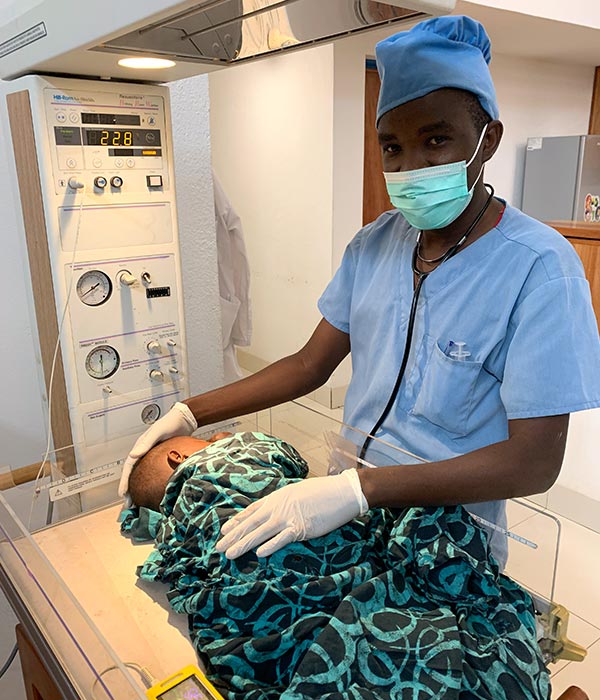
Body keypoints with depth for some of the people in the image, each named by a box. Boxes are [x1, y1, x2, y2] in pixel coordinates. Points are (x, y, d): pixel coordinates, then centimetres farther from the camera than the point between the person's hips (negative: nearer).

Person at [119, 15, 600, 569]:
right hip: (354, 521, 5)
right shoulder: (374, 244, -3)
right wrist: (191, 414, -6)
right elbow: (311, 365, 1)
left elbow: (535, 461, -25)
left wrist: (358, 488, -34)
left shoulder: (538, 266, -21)